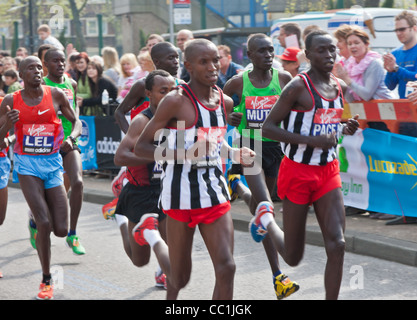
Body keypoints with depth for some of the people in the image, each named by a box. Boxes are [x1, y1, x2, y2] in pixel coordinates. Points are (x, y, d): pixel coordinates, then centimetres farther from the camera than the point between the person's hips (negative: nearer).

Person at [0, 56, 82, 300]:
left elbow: (76, 121, 10)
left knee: (61, 230, -2)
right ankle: (46, 280, 0)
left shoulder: (56, 95, 1)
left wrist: (71, 138, -11)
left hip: (52, 163, 2)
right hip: (27, 165, -2)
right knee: (44, 223, -18)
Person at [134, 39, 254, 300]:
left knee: (226, 267, -6)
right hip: (182, 192, -5)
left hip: (215, 189, 5)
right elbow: (141, 147, -12)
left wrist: (235, 153, 4)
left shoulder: (225, 101, 7)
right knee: (180, 278, 4)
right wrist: (183, 154, -26)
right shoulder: (176, 101, -13)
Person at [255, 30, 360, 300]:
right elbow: (268, 128, -16)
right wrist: (312, 141, -25)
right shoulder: (298, 87, -14)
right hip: (298, 172, -5)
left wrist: (345, 129, 1)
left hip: (328, 171, 5)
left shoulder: (340, 87, 7)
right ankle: (266, 219, 39)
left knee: (337, 245, -10)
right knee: (293, 257, 7)